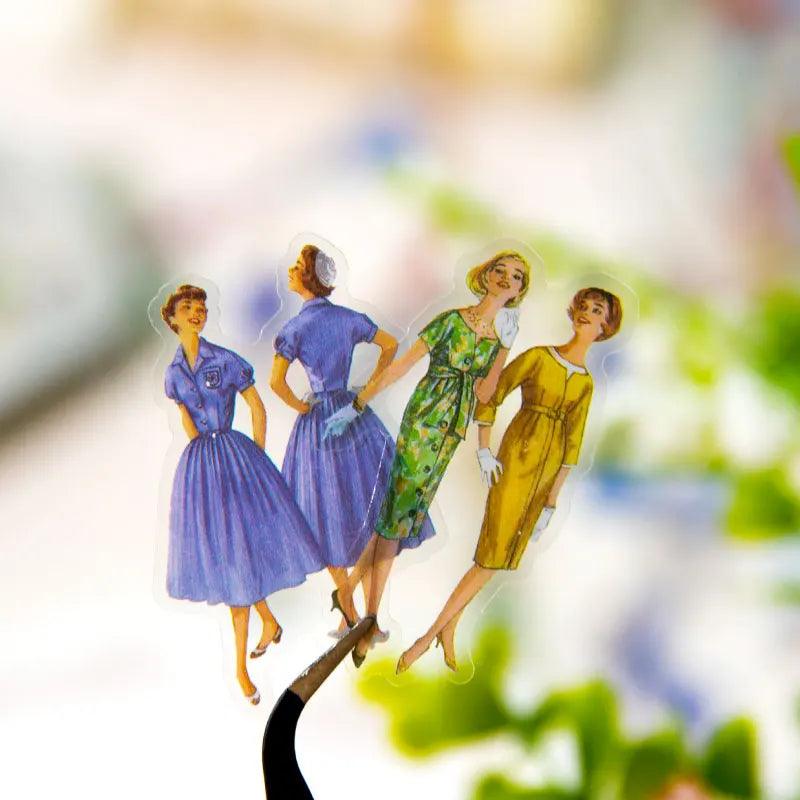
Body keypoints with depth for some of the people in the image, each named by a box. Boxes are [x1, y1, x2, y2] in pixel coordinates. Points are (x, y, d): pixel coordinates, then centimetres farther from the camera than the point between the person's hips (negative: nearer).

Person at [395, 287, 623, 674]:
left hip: (548, 467, 4)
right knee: (495, 552, -10)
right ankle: (441, 630, -2)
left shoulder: (585, 383, 11)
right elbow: (490, 398, 1)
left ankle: (445, 631, 13)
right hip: (516, 456, -4)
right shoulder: (538, 356, 1)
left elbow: (571, 445, 10)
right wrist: (483, 451, -5)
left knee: (498, 554, 4)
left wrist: (551, 501, 6)